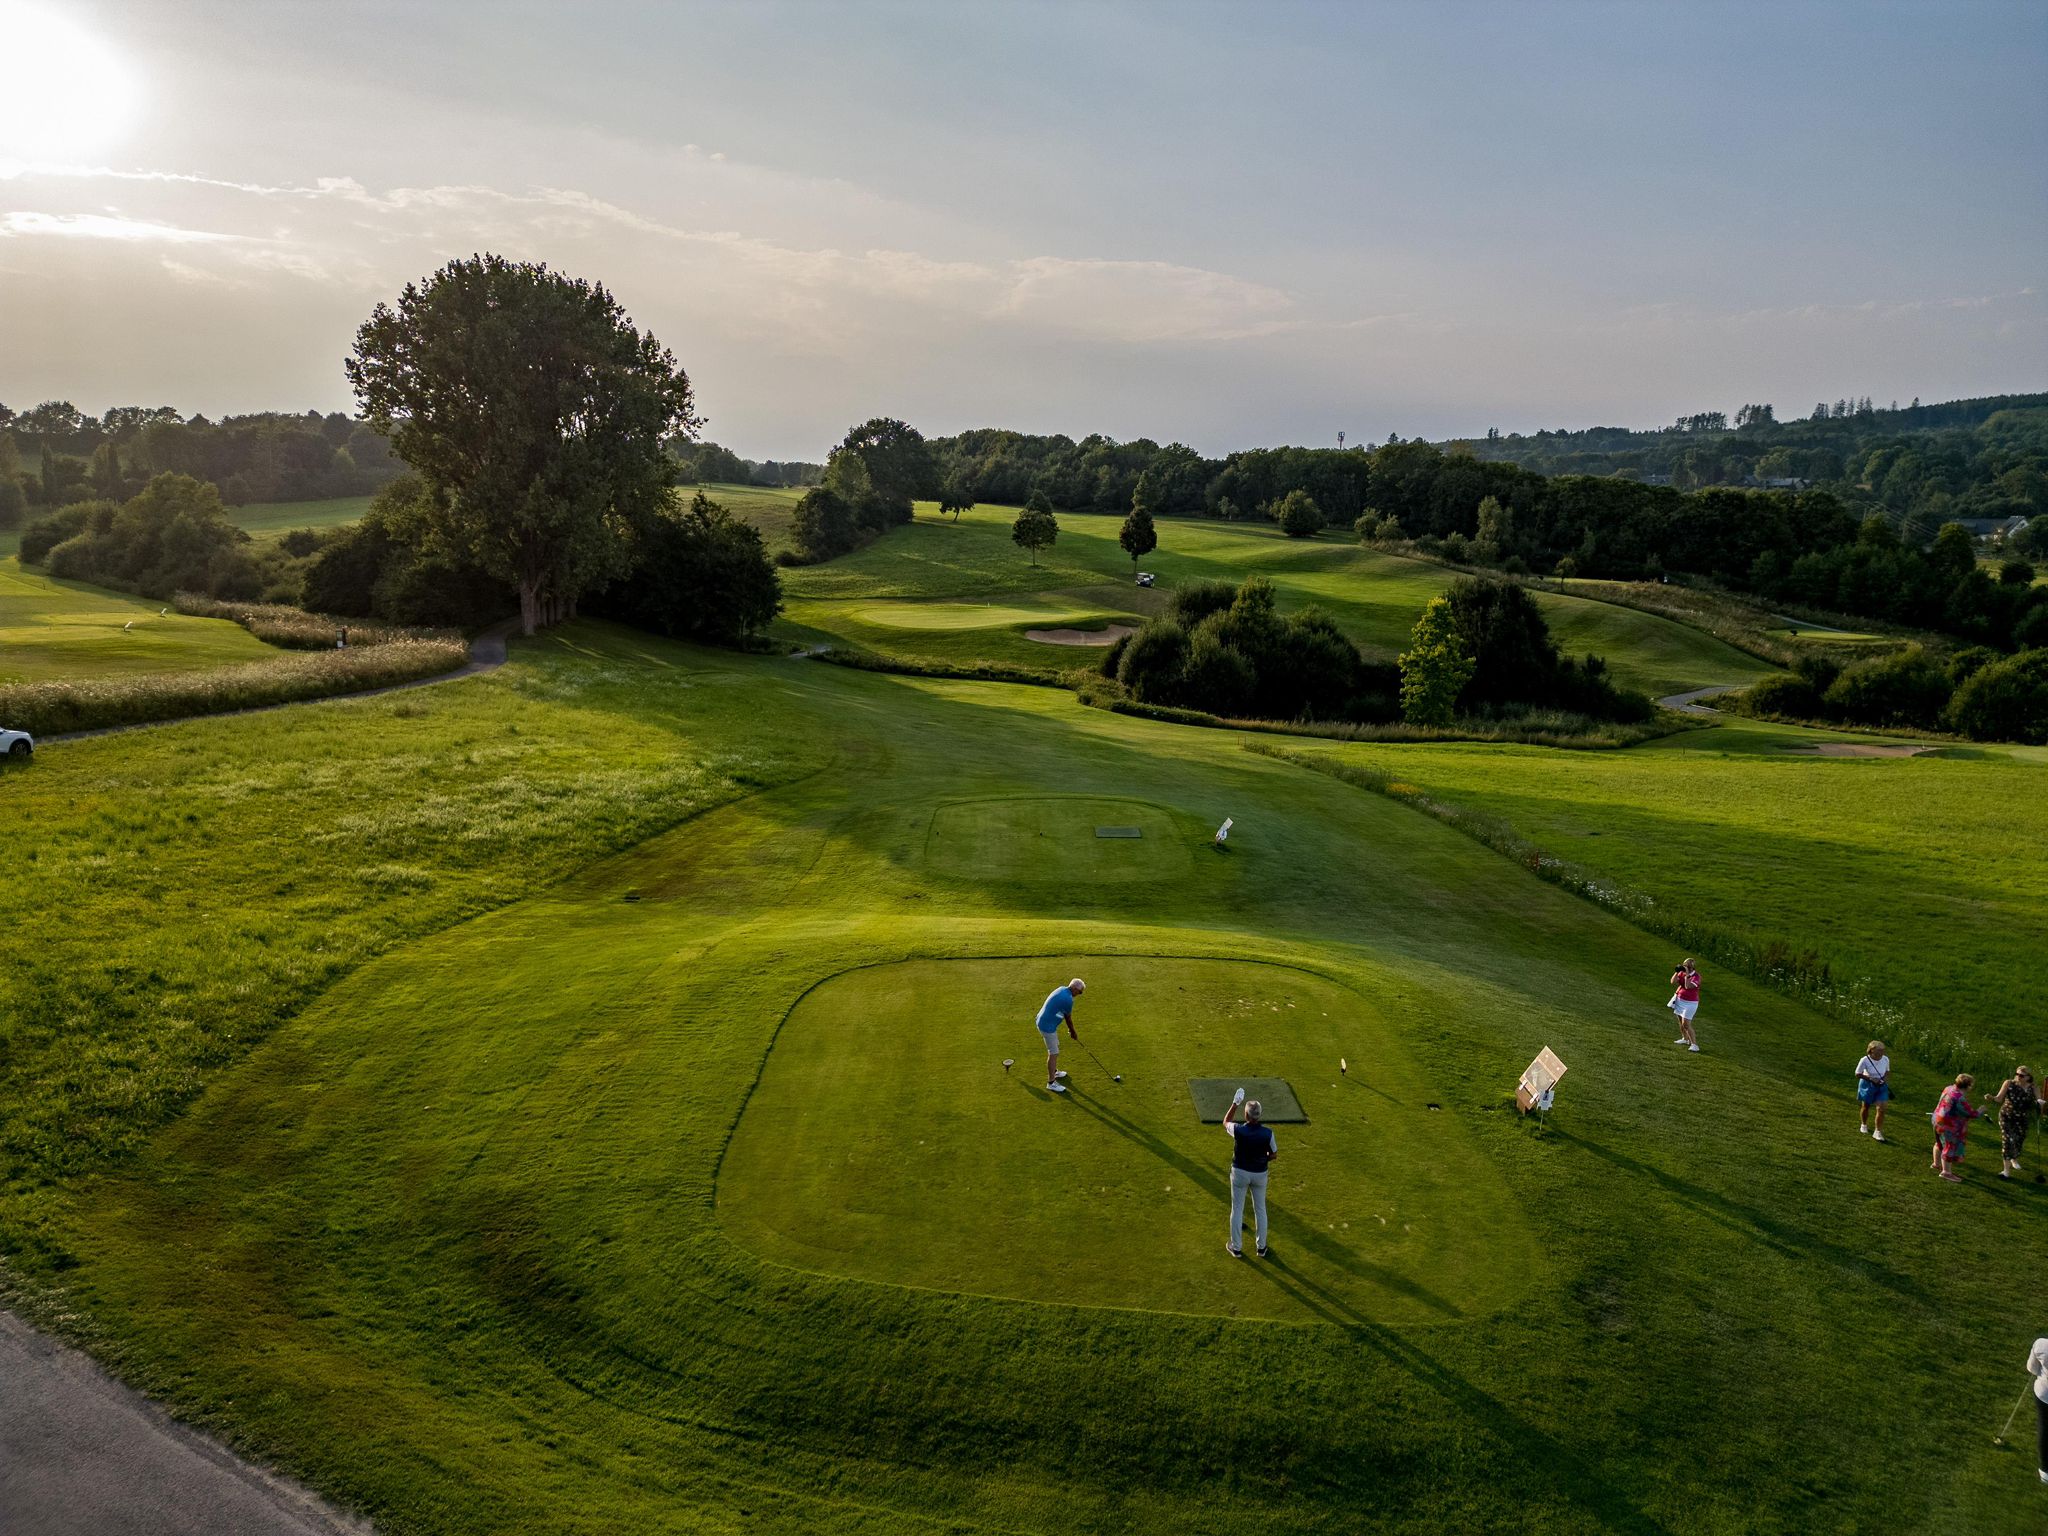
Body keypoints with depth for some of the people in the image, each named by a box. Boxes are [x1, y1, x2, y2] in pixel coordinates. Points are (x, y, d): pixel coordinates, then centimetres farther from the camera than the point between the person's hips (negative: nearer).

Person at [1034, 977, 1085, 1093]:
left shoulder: (1061, 989, 6)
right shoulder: (1068, 999, -23)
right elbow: (1069, 1018, -7)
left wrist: (1070, 1029, 18)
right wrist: (1073, 1032, 9)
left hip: (1044, 1022, 10)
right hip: (1048, 1026, -10)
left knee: (1054, 1048, 26)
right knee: (1053, 1053, -3)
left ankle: (1054, 1071, 43)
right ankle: (1051, 1082, 4)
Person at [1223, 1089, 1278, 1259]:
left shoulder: (1238, 1130, -23)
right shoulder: (1268, 1133, -20)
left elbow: (1225, 1122, 1)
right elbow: (1274, 1155, -6)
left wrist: (1235, 1103, 2)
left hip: (1240, 1172, -1)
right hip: (1260, 1173, 1)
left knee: (1237, 1209, 14)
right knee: (1260, 1209, 19)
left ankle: (1236, 1247, 24)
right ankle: (1261, 1247, 29)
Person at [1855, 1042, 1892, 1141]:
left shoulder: (1886, 1059, -12)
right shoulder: (1865, 1060, -22)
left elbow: (1887, 1072, 6)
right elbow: (1857, 1074, -14)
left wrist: (1885, 1078, -14)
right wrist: (1870, 1079, -24)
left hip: (1881, 1086, 2)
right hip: (1867, 1085, -2)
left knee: (1881, 1109, -10)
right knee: (1866, 1107, 16)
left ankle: (1878, 1131, -1)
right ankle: (1863, 1125, 41)